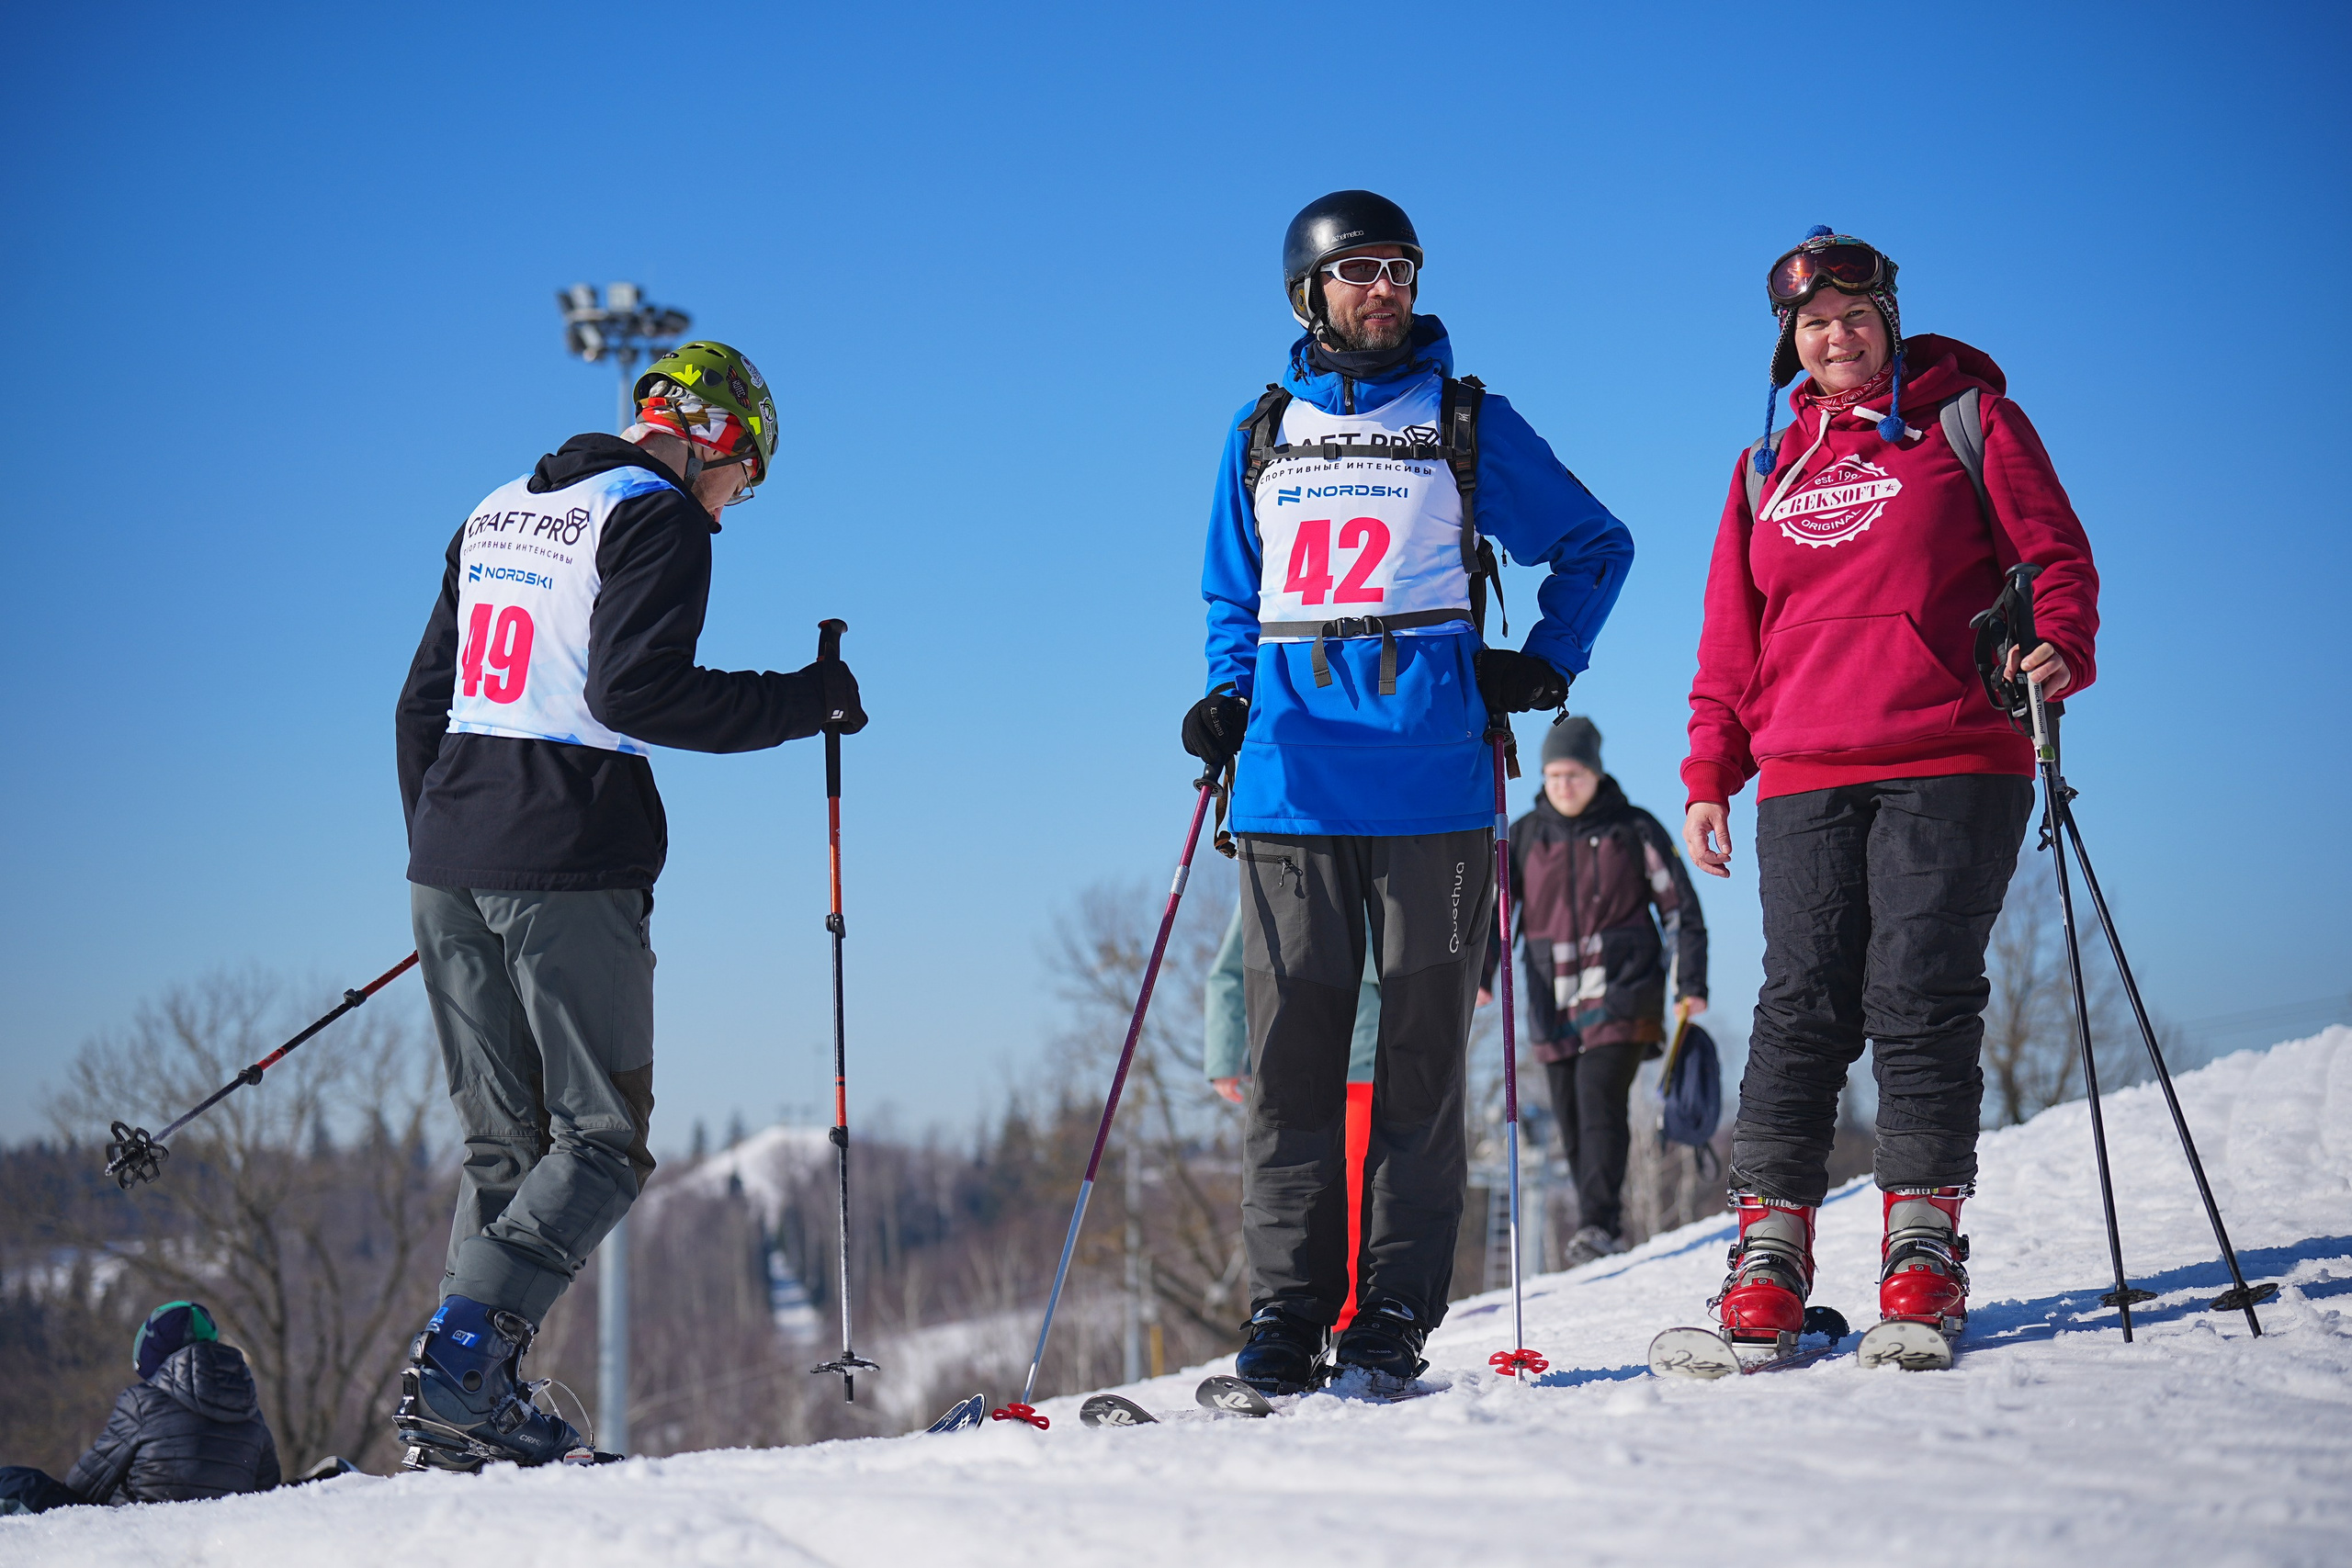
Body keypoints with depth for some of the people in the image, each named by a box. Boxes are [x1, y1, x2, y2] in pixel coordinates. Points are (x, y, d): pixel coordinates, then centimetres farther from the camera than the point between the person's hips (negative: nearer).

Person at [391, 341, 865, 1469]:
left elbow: (423, 701, 22)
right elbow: (632, 691, -18)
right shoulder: (658, 521, -5)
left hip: (448, 865, 8)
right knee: (600, 1143, -2)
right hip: (567, 869, -8)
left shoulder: (498, 515, 20)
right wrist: (802, 702, -9)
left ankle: (469, 1404, 4)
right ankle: (460, 1360, -18)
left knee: (501, 1145, 12)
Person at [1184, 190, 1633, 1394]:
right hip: (1290, 789, 2)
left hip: (1432, 788, -2)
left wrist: (1543, 668, 5)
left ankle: (1396, 1314, 3)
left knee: (1419, 1058, -1)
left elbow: (1595, 547, 17)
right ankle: (1286, 1313, 3)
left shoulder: (1468, 425, 8)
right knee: (1290, 1053, -2)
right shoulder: (1261, 436, 15)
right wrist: (1227, 697, 8)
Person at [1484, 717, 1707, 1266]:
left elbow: (1681, 909, 6)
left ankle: (1597, 1226, -20)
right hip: (1554, 1004, 4)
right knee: (1572, 1120, 3)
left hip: (1620, 994, -4)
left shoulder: (1634, 830, 2)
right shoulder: (1525, 837, 9)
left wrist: (1692, 984, -1)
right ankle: (1603, 1228, 12)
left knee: (1600, 1103, -17)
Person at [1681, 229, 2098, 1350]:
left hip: (1954, 763, -3)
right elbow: (1732, 638, 21)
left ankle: (1924, 1240, -2)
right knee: (1802, 1003, -5)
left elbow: (2055, 552, 6)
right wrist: (1710, 774, 13)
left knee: (1921, 995, -8)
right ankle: (1770, 1249, -5)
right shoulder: (1768, 470, 19)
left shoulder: (1968, 418, 9)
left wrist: (2058, 648, -14)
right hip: (1807, 778, 3)